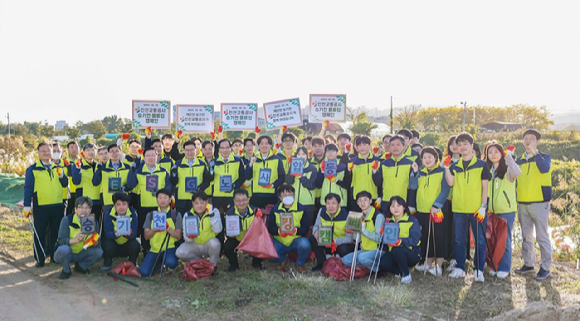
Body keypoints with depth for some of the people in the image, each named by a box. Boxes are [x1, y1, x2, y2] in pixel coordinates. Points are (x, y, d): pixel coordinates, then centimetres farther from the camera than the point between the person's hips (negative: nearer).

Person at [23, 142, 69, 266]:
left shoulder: (57, 168, 13)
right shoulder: (32, 169, 0)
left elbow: (65, 184, 8)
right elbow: (28, 188, -2)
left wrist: (61, 175, -12)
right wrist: (27, 205, -8)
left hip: (58, 206, 4)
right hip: (40, 207, -4)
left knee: (56, 232, 11)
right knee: (40, 233, 3)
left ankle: (54, 255, 24)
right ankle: (40, 258, 12)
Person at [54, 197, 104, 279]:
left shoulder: (93, 222, -5)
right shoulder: (67, 220, -15)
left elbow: (98, 243, -11)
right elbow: (61, 240, -23)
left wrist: (95, 242, -36)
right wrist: (75, 240, -43)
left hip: (80, 254, 4)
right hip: (65, 254, -4)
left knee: (99, 252, -20)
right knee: (64, 249, -36)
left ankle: (80, 266, 8)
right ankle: (66, 270, -6)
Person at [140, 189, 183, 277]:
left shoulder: (176, 215, 4)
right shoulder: (150, 215, 10)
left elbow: (178, 236, -2)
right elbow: (146, 236, 5)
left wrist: (168, 228, -18)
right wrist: (154, 230, -15)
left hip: (169, 248, -3)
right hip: (154, 249, 3)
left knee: (170, 262, -36)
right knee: (144, 272, -17)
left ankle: (173, 265, 4)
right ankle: (160, 263, 16)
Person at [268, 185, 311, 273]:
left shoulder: (301, 209, -2)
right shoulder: (275, 209, 3)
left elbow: (305, 229, -6)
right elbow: (270, 228, -1)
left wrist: (296, 230, -27)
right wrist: (279, 231, -22)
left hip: (296, 240, -1)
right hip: (279, 241, 1)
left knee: (305, 244, -35)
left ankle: (300, 264, -1)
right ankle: (282, 259, 14)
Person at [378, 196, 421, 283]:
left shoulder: (412, 221, -7)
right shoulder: (389, 221, 12)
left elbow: (415, 240, -18)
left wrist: (401, 241, -34)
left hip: (412, 254, -4)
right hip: (393, 254, 5)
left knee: (396, 250, -36)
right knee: (382, 264, -24)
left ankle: (406, 275, -14)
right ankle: (400, 272, 4)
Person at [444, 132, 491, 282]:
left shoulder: (481, 165, 2)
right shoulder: (455, 166, 10)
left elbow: (485, 187, 0)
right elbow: (450, 182, -4)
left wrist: (483, 206, -7)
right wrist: (446, 167, -12)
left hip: (476, 209, -3)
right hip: (458, 209, 3)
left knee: (480, 241, 2)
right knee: (459, 240, 9)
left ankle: (478, 270, 12)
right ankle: (459, 268, 19)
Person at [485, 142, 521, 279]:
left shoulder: (507, 169, -8)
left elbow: (517, 172, -32)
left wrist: (509, 157, -25)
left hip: (506, 210, -5)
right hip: (492, 211, 5)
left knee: (504, 239, 0)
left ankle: (505, 268, 10)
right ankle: (495, 265, 21)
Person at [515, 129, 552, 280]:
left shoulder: (544, 157, 0)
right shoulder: (519, 160, 13)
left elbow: (544, 169, -22)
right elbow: (514, 178, 18)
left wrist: (534, 152, -25)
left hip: (539, 203, -4)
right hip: (522, 204, 5)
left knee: (542, 236, -2)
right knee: (526, 236, 11)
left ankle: (545, 267, 5)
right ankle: (528, 264, 20)